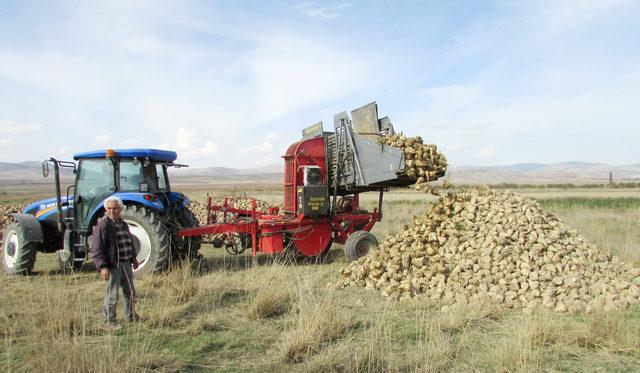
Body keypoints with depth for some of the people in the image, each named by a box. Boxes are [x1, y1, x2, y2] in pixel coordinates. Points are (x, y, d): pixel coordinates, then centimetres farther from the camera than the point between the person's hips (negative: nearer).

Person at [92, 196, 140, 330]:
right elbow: (97, 248, -18)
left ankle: (131, 316, 35)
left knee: (130, 292, 19)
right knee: (112, 296, 0)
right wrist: (102, 266, -24)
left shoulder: (123, 224, 11)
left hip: (126, 264, 8)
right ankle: (110, 322, 14)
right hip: (112, 266, -8)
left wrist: (133, 258, 26)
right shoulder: (103, 225, -14)